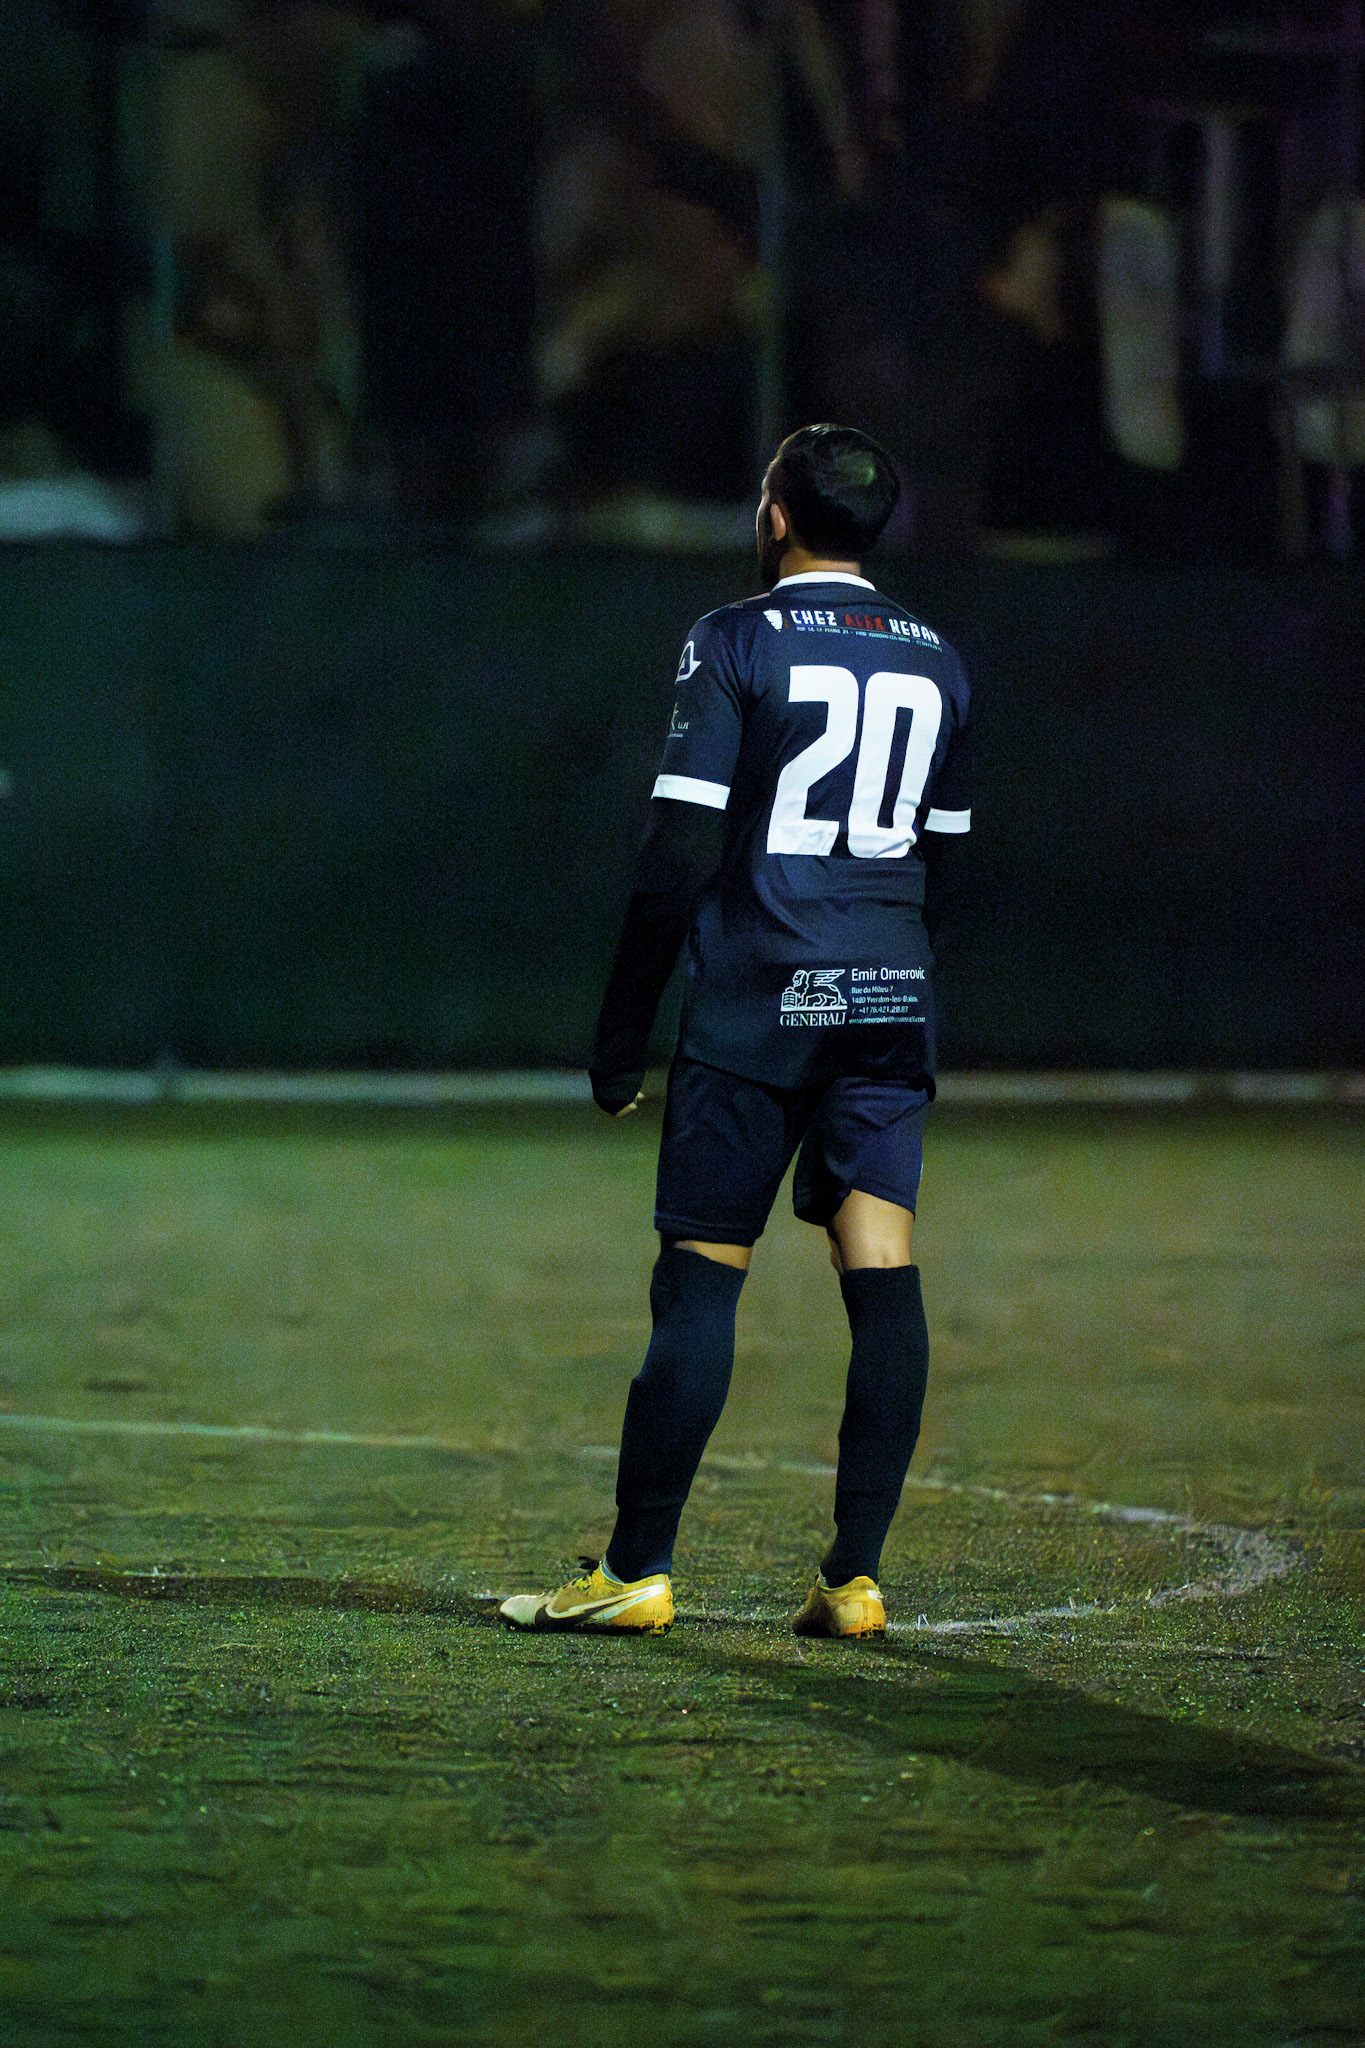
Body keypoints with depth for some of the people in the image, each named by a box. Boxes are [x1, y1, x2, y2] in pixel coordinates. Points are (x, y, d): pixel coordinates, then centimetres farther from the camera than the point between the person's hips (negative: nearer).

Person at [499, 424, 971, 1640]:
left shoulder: (734, 643, -4)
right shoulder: (935, 664, 12)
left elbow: (679, 852, -8)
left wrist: (623, 1035, -4)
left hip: (753, 1007, -4)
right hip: (889, 1010, 4)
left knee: (702, 1273, -3)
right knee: (883, 1275, 0)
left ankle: (638, 1570, -2)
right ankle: (857, 1576, -3)